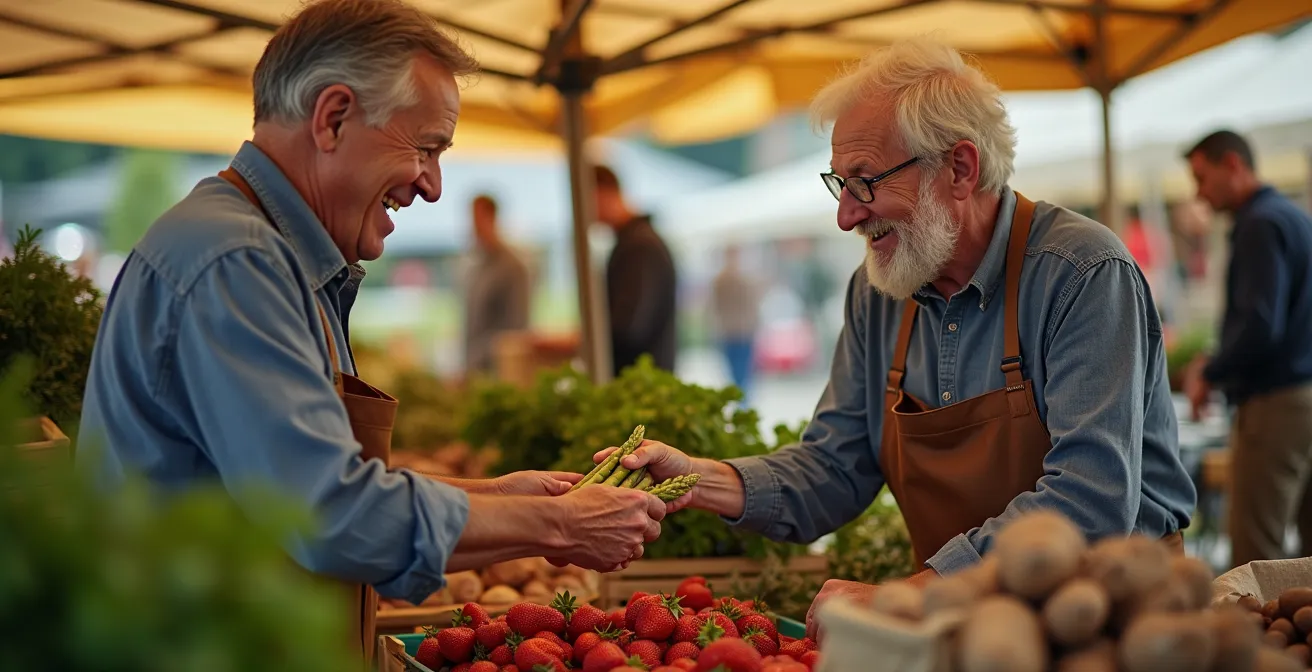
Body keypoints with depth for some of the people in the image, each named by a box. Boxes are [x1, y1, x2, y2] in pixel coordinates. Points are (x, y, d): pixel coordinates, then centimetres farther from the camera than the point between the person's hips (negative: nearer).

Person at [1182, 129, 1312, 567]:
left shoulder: (1261, 225, -12)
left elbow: (1261, 325, -21)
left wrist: (1209, 374, -7)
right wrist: (1217, 365, 18)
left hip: (1276, 403, -10)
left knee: (1254, 558, -6)